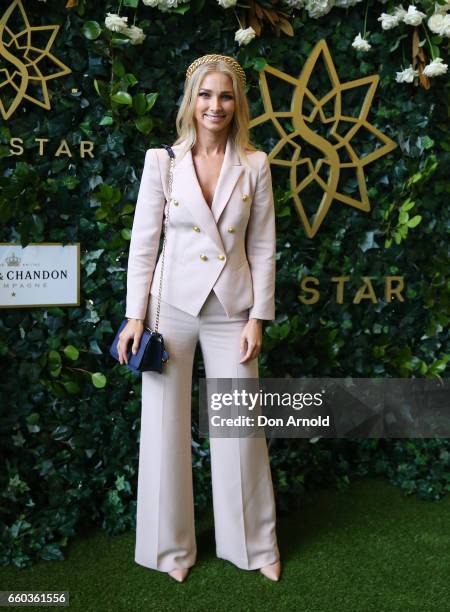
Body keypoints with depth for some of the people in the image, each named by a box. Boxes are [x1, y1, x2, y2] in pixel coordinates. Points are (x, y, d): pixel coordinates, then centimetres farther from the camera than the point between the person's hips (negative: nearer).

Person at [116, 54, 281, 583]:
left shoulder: (254, 166, 2)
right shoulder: (162, 162, -1)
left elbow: (263, 247, 3)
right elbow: (143, 242, -1)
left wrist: (258, 317, -2)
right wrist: (135, 316, -5)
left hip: (231, 308, 1)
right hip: (172, 305, 0)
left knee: (241, 426, 6)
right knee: (165, 425, 6)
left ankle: (254, 543, 27)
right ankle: (172, 547, 25)